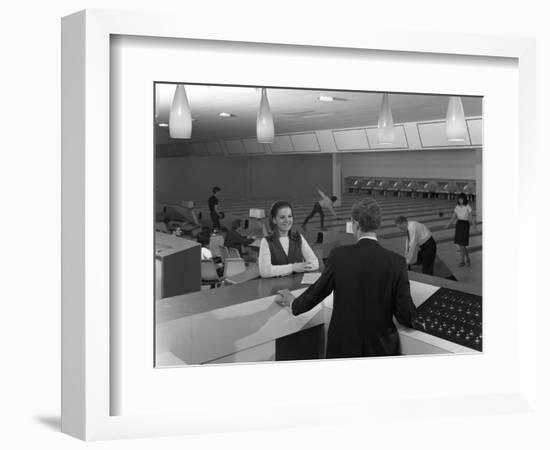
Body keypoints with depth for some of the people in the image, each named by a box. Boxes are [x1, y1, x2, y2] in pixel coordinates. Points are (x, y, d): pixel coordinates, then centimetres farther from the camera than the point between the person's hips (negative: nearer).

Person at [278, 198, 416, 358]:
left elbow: (316, 292, 2)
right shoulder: (397, 262, -12)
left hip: (343, 346, 1)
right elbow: (406, 316, -9)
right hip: (382, 348, 0)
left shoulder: (339, 255, -11)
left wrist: (293, 303, 22)